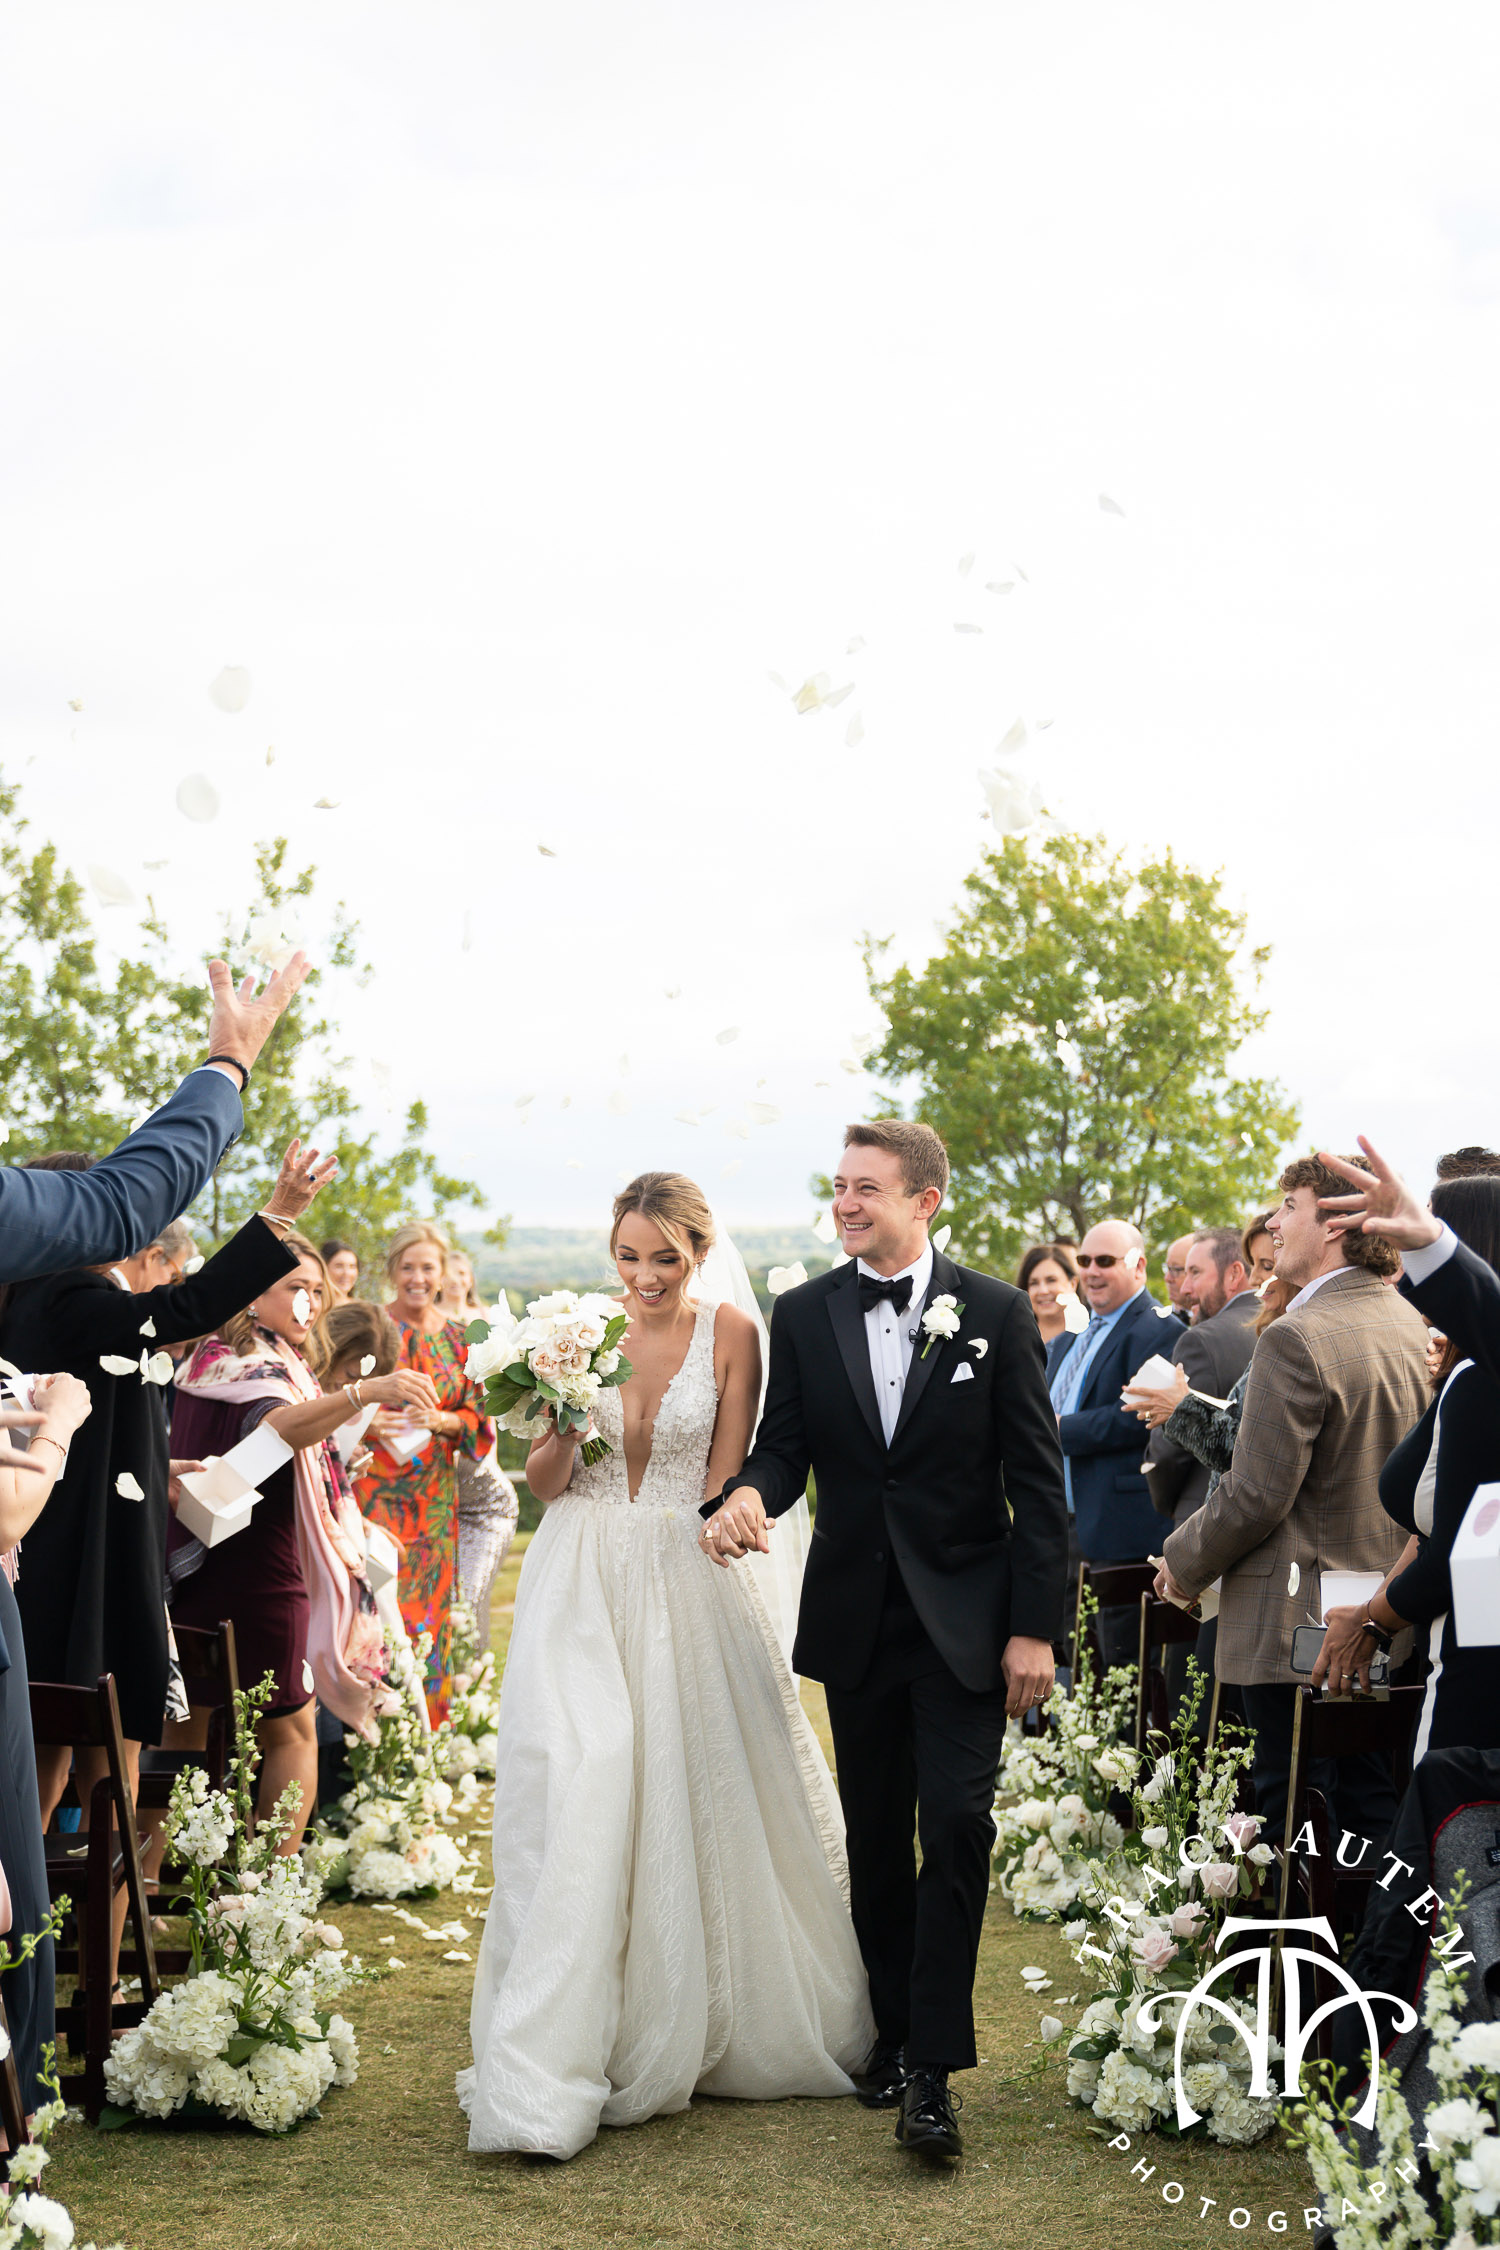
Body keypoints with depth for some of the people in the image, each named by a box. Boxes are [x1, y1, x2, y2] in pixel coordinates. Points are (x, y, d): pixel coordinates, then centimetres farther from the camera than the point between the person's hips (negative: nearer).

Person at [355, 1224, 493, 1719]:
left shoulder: (459, 1336, 8)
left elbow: (477, 1416, 9)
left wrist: (441, 1421, -11)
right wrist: (368, 1423, -18)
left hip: (433, 1495, 3)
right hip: (375, 1488, -3)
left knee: (429, 1605, 4)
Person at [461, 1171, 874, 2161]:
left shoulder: (730, 1331, 0)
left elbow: (726, 1479, 3)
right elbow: (546, 1485, 5)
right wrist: (562, 1418, -13)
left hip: (687, 1583, 0)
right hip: (584, 1584, 0)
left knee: (695, 1802, 6)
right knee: (577, 1799, -9)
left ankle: (697, 2029, 29)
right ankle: (548, 2070, -7)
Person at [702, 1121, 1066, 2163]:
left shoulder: (995, 1311, -4)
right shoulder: (804, 1314, 3)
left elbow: (1037, 1478, -3)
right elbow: (786, 1448, 2)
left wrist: (1035, 1625, -8)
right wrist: (747, 1493, -23)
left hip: (967, 1617, -3)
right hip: (857, 1617, 3)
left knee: (956, 1826, -10)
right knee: (876, 1835, 12)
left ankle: (932, 2069, -3)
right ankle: (894, 2030, 27)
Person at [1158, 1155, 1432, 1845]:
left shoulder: (1298, 1339, -20)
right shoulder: (1411, 1325, 7)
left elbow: (1257, 1495, -20)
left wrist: (1183, 1561, -3)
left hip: (1295, 1628, -8)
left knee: (1290, 1824, 1)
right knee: (1372, 1810, 14)